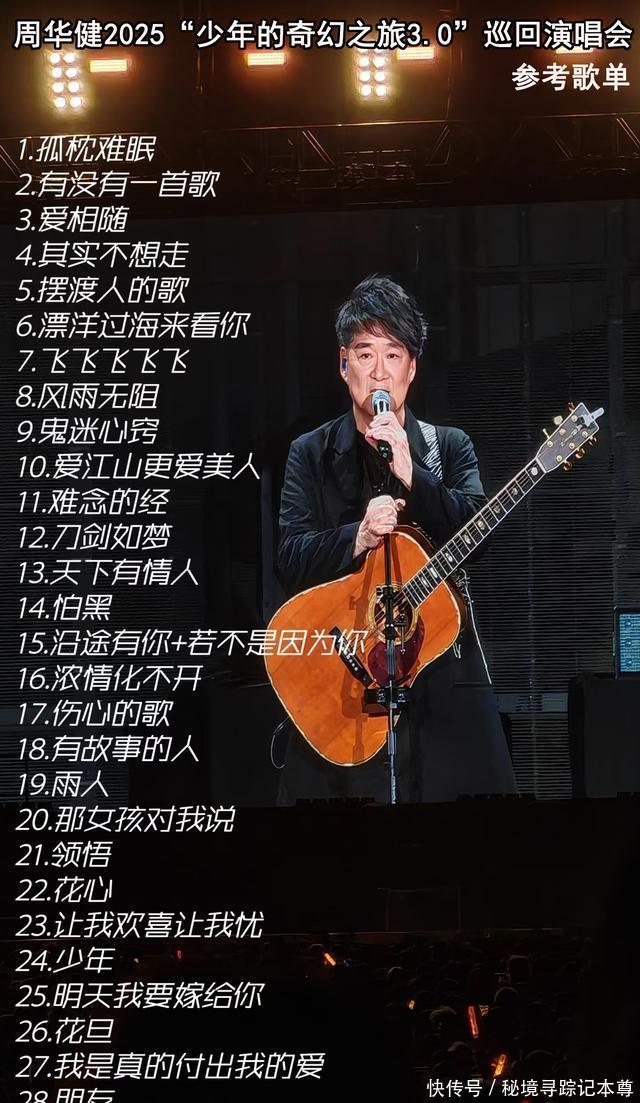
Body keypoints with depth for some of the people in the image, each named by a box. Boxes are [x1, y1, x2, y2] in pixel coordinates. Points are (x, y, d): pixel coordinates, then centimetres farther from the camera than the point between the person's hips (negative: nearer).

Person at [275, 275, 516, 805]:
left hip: (443, 666, 1)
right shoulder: (311, 453, 10)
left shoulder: (449, 447, 13)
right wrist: (357, 538, -17)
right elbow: (290, 560, 0)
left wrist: (411, 474, -17)